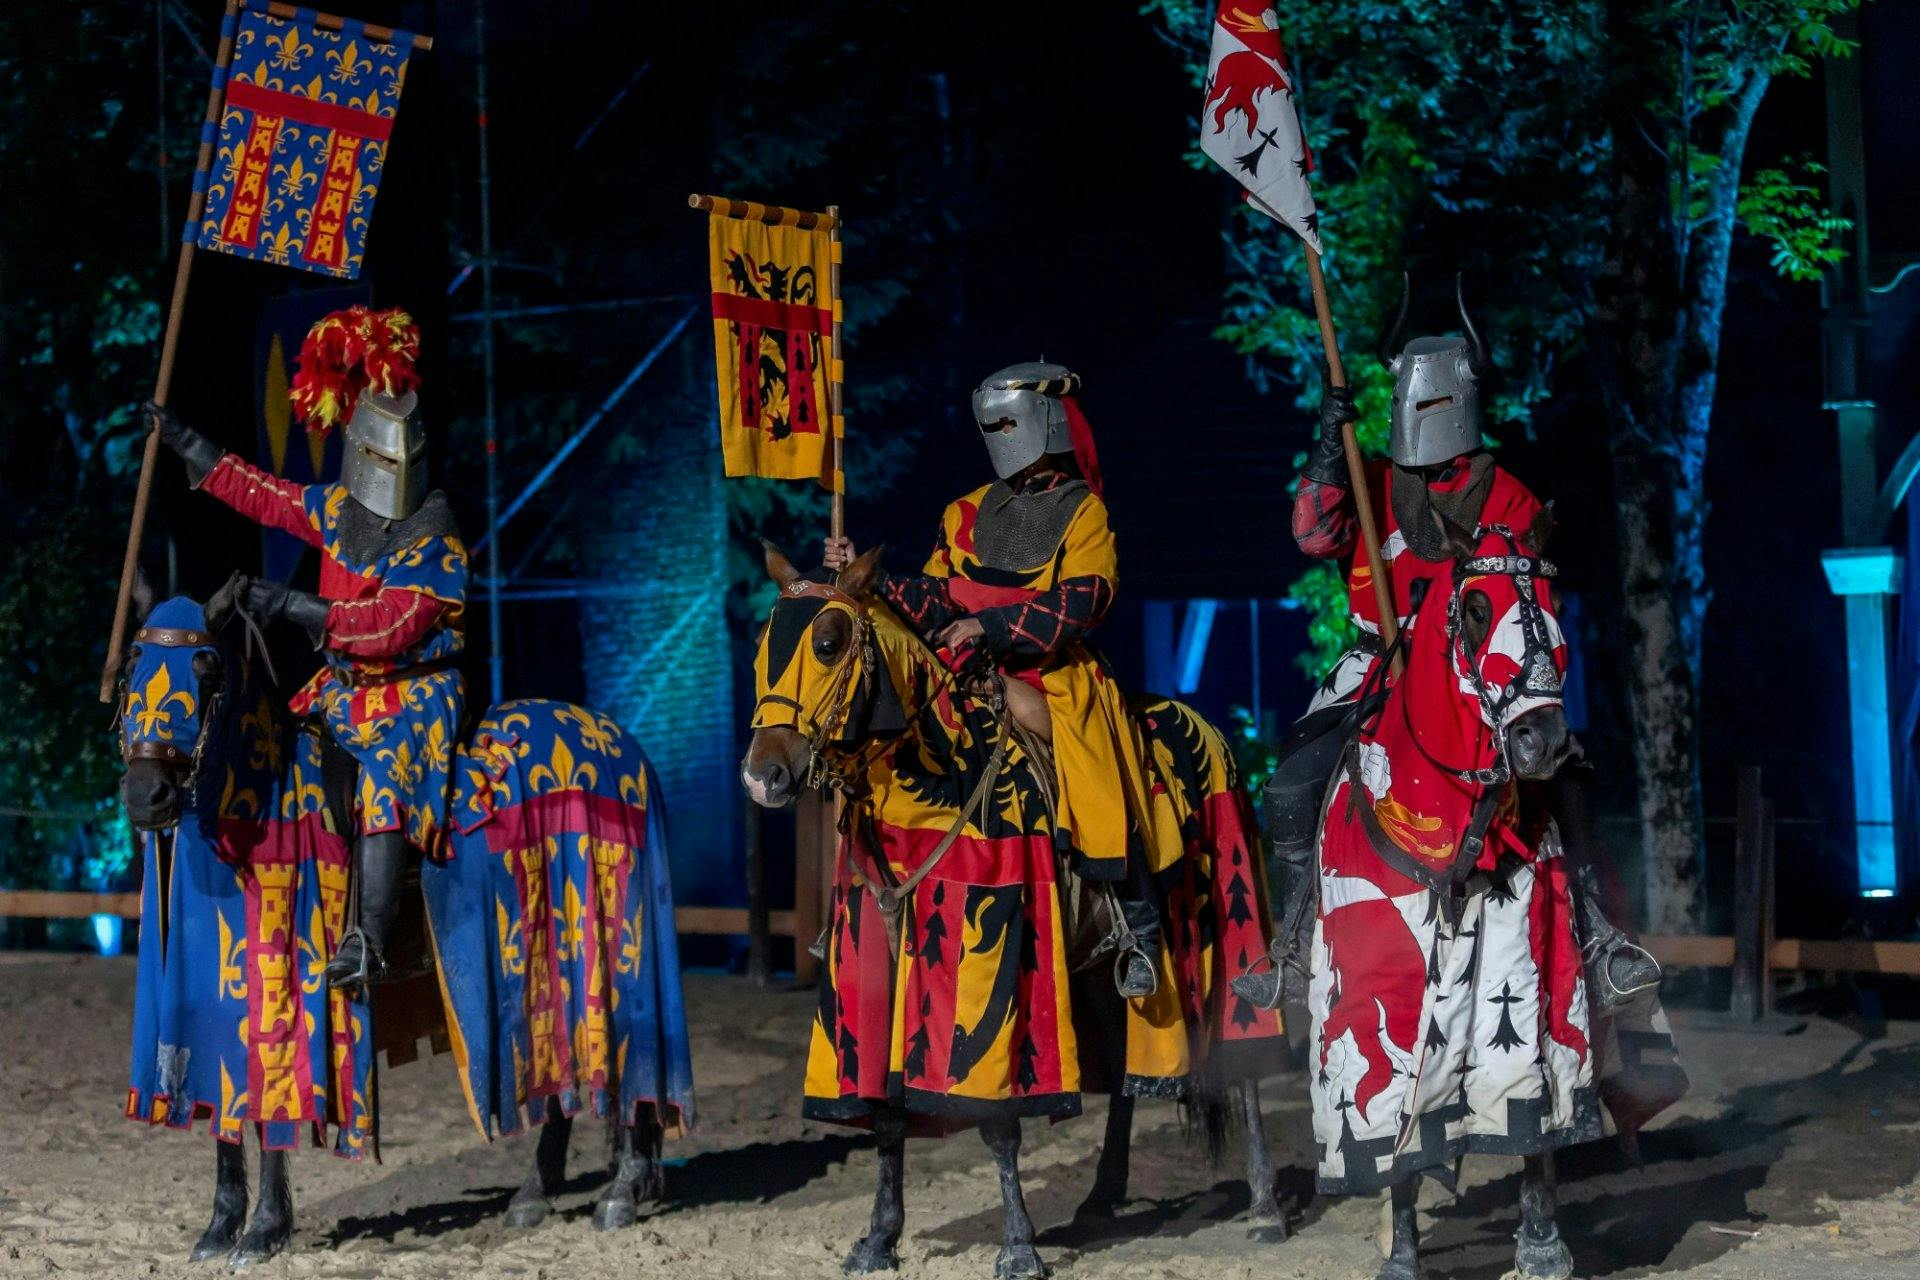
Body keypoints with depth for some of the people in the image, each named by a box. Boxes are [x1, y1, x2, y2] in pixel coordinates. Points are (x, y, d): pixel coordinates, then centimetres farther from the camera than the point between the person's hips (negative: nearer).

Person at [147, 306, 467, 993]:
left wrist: (294, 606, -26)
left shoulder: (436, 540, -14)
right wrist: (186, 444, 26)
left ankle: (369, 938, -37)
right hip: (342, 689, 8)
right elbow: (260, 494, 22)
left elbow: (394, 624, -24)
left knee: (383, 788, -28)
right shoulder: (334, 510, 6)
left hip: (414, 697, -8)